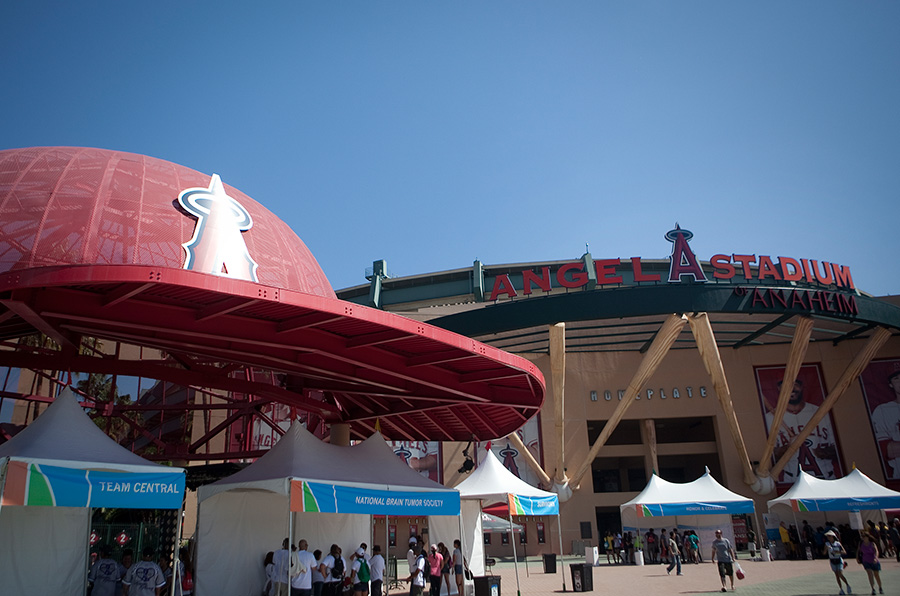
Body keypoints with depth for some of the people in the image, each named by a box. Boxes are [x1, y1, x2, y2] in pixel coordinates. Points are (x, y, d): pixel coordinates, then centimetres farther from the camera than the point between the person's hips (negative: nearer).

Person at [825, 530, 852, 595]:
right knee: (837, 575, 4)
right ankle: (841, 589, 13)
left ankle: (848, 585, 7)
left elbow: (844, 552, -8)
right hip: (832, 561, 2)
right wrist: (826, 548, -28)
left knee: (840, 574, -15)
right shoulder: (827, 544, -3)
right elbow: (824, 553, -10)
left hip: (839, 560, -2)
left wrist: (838, 552, -24)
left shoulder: (838, 544, -6)